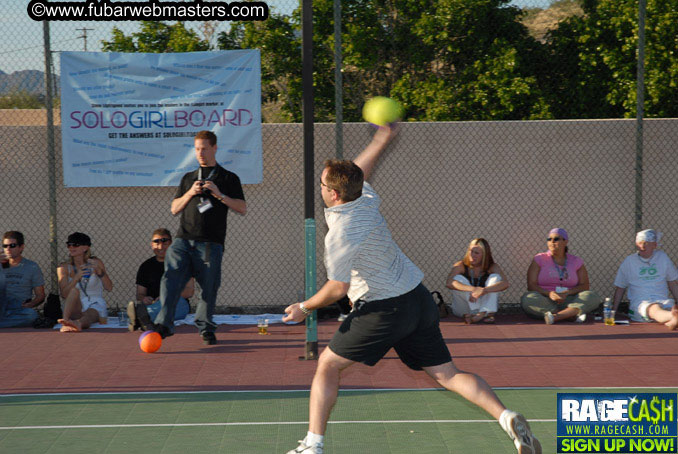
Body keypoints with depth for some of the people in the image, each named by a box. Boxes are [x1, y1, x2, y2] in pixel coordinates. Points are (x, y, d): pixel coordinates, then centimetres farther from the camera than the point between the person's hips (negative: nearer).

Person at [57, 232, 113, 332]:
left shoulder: (96, 263, 3)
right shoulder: (64, 267, 3)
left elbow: (109, 288, -4)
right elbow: (64, 294, -10)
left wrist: (99, 272, -20)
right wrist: (77, 277, -23)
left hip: (95, 306, -1)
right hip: (75, 308, 1)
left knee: (89, 315, -35)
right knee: (74, 289, -29)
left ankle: (78, 323, -72)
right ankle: (65, 322, -52)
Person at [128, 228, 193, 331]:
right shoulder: (146, 266, 20)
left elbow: (189, 291, 1)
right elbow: (140, 294, 17)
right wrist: (143, 299, -10)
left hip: (179, 304, -3)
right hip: (153, 304, 3)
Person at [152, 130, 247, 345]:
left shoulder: (228, 178, 11)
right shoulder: (188, 178, 22)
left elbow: (242, 208, 3)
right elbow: (174, 209, 18)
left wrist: (219, 195, -10)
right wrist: (190, 193, 1)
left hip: (210, 243, -2)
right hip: (184, 240, 2)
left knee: (209, 287, -2)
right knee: (171, 278, -16)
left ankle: (206, 328, 13)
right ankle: (164, 324, -21)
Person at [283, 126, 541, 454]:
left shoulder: (340, 234, -18)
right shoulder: (366, 199, 4)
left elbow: (338, 288, -16)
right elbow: (357, 173, 26)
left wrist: (305, 308, -2)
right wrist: (381, 140, 35)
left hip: (384, 310, -8)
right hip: (418, 299, 8)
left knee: (328, 365, 7)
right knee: (446, 374, 6)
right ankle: (507, 418, -11)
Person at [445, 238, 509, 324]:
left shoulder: (493, 267, -5)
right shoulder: (461, 266, -9)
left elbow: (505, 283, -24)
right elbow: (448, 283, -28)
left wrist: (484, 290, -41)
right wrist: (473, 289, -41)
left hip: (484, 305, 1)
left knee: (495, 277, -16)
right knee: (458, 278, -23)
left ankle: (484, 312, -34)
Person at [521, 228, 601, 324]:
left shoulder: (576, 261, 13)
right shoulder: (539, 259, 8)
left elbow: (584, 286, 5)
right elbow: (531, 285, -1)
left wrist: (567, 292, -15)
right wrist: (549, 293, -20)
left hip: (569, 301, 2)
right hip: (545, 302, -2)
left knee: (593, 297, -23)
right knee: (527, 299, -33)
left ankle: (554, 316, -41)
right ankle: (573, 315, -35)